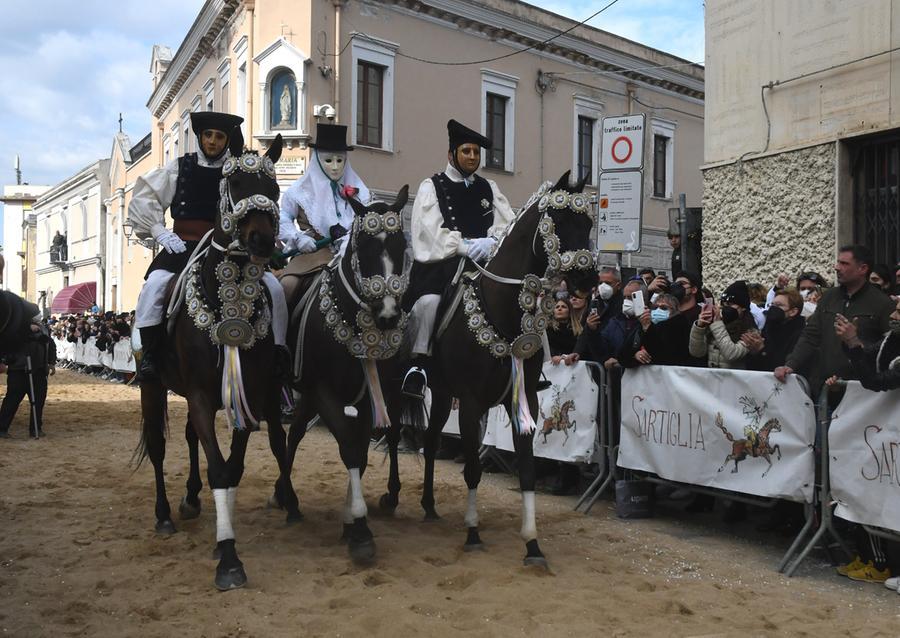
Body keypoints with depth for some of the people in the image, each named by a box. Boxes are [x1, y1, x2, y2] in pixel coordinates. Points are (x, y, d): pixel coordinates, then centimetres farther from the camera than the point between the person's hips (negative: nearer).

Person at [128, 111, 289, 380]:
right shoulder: (180, 167, 9)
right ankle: (149, 353, -14)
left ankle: (278, 350, -4)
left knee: (273, 286, -16)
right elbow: (143, 198, 11)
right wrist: (159, 231, -2)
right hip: (183, 246, 0)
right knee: (155, 284, -27)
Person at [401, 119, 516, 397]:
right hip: (438, 262, -3)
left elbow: (508, 224, 10)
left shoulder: (488, 189, 20)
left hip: (482, 263, 4)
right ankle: (419, 361, -14)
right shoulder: (432, 186, 9)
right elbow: (432, 230, -6)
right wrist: (465, 246, -19)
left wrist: (491, 242, -12)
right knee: (429, 301, -31)